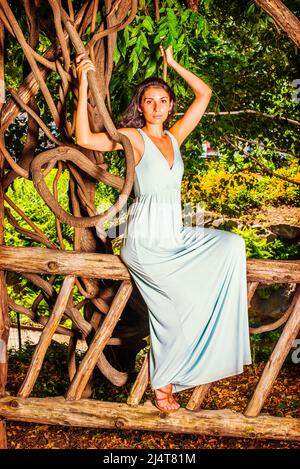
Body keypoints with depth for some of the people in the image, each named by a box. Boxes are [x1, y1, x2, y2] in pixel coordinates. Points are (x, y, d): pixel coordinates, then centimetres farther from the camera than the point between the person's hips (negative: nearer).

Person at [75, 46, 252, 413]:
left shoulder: (174, 136, 13)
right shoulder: (133, 137, -2)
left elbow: (204, 94, 19)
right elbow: (84, 138, -17)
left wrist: (173, 65, 19)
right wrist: (83, 84, -17)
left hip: (176, 235, 6)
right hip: (145, 241, -6)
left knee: (232, 245, -14)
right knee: (187, 300, -16)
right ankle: (162, 383, 2)